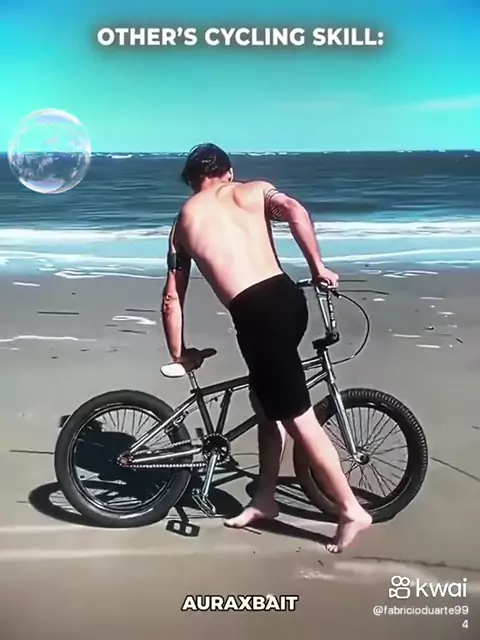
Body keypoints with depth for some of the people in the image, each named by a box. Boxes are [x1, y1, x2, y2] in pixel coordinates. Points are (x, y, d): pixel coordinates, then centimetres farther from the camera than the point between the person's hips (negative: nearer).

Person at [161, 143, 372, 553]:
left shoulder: (185, 220, 19)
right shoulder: (255, 190, 18)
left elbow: (172, 299, 20)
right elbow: (293, 209, -7)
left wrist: (179, 354, 31)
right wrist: (318, 266, 2)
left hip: (255, 314, -3)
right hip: (288, 297, 4)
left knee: (298, 418, 5)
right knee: (266, 398, 22)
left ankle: (352, 510, 13)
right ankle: (265, 497, 32)